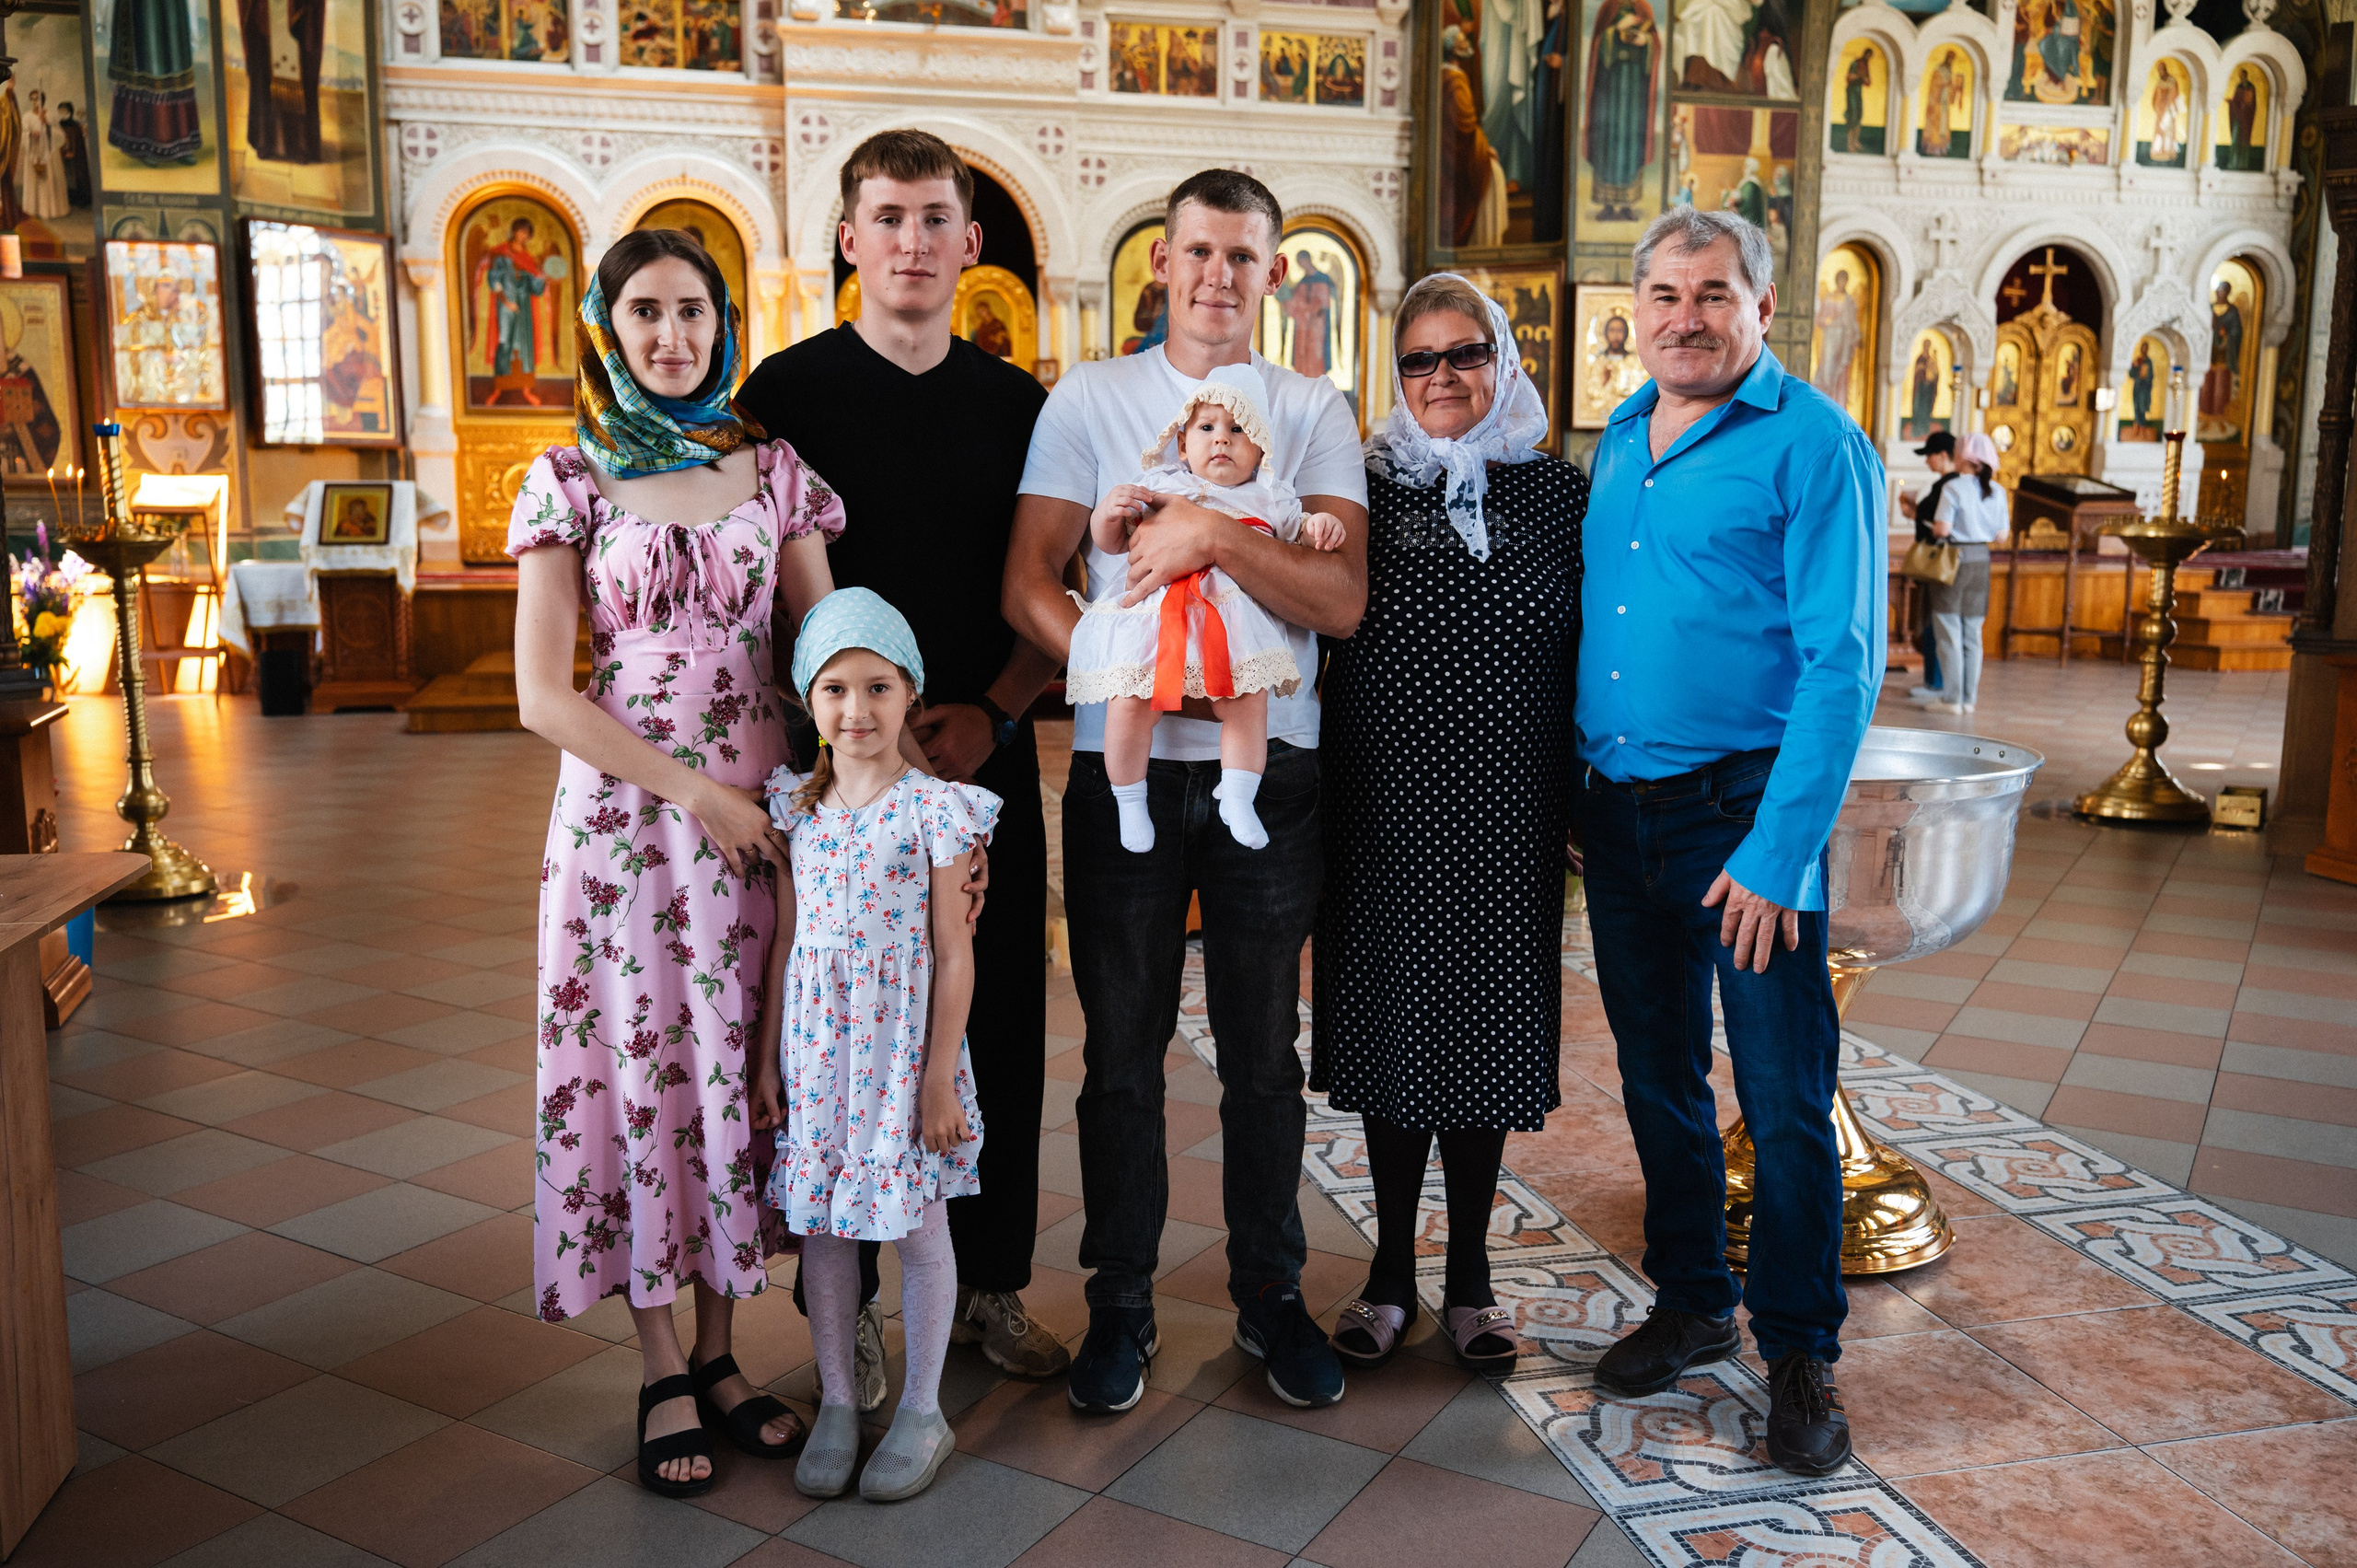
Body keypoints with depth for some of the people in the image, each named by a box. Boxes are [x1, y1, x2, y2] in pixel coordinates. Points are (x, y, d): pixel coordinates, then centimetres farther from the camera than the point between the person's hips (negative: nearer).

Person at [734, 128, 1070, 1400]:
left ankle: (993, 1283, 24)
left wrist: (991, 712, -6)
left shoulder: (1019, 405, 10)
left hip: (988, 758, 3)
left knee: (1001, 1022, 8)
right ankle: (843, 1300, 20)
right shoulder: (789, 391, 1)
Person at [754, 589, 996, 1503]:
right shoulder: (796, 808, 3)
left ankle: (922, 1411, 23)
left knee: (917, 1226, 7)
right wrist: (768, 1058, 7)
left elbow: (953, 952, -9)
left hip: (901, 1042, -4)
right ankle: (836, 1403, 28)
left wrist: (940, 1077, -10)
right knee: (819, 1226, 11)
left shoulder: (933, 810, -9)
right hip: (815, 1042, 4)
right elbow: (785, 940, 8)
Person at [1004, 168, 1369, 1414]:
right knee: (1123, 1050, 8)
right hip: (1122, 765, 0)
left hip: (1270, 766, 1)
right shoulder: (1088, 398, 6)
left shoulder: (1313, 411, 6)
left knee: (1263, 1050, 10)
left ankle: (1271, 1296, 27)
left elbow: (1344, 599, -7)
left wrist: (1213, 535, -20)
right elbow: (1028, 585, -2)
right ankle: (1120, 1303, 24)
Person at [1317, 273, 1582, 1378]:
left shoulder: (1556, 492, 4)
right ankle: (1392, 1268, 24)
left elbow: (1583, 655, 5)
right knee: (1390, 1028, 7)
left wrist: (1576, 797, 1)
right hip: (1382, 809, 0)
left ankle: (1469, 1275, 25)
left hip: (1507, 817, 1)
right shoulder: (1365, 486, 3)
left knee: (1488, 1032, 8)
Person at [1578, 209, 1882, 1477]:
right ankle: (1690, 1304, 33)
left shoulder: (1813, 445, -8)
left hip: (1745, 808, -6)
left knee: (1785, 1102, 2)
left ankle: (1798, 1351, 20)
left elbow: (1842, 664, -14)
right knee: (1658, 1083, 15)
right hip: (1616, 808, 6)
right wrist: (1575, 776, 7)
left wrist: (1778, 851, -20)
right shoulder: (1616, 440, 12)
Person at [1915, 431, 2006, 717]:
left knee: (1949, 632, 0)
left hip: (1953, 559, -6)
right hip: (1981, 560, 6)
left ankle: (1951, 697, -1)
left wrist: (1931, 528, 3)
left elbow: (1942, 528, -18)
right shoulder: (1996, 491, 5)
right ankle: (1969, 697, 14)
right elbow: (2000, 535, 6)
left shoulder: (1953, 487, -12)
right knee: (1973, 634, 10)